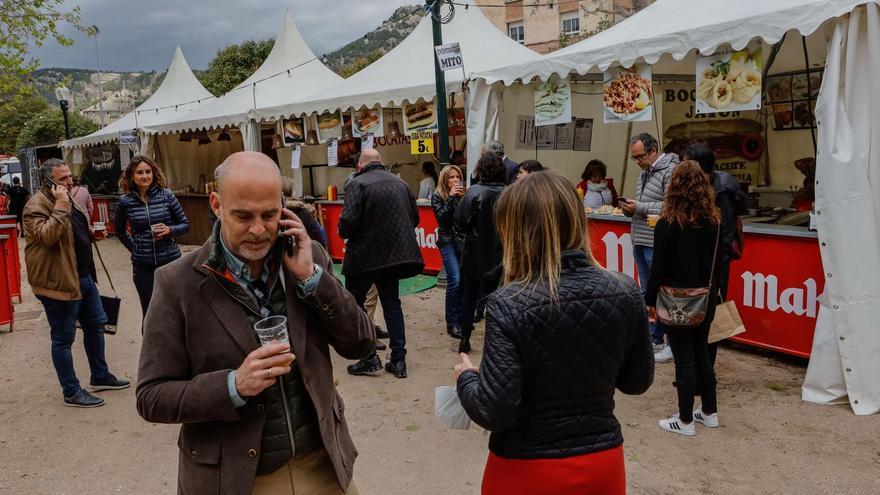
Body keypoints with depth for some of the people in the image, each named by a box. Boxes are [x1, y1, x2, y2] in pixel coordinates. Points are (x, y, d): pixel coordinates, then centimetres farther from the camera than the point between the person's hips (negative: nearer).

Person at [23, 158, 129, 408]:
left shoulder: (68, 200, 13)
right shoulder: (36, 205, -16)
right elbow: (48, 236, -32)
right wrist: (61, 205, -32)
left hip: (83, 277, 10)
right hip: (59, 282, -10)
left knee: (96, 325, 19)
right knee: (63, 338, 2)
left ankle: (100, 376, 34)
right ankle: (71, 393, 12)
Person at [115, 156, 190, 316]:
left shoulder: (166, 195, -2)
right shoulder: (125, 201, 1)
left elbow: (185, 224, 3)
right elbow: (120, 231, 18)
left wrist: (169, 230, -14)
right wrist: (133, 248, 8)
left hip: (170, 260, -1)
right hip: (143, 266, 1)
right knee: (149, 313, 6)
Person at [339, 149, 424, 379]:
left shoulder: (357, 183, -12)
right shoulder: (401, 183, 7)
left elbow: (348, 220, -21)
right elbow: (414, 218, 9)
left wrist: (344, 234, 0)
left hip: (365, 255, -5)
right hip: (396, 253, 6)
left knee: (354, 303, 11)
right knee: (391, 302, 16)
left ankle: (369, 358, 7)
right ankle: (398, 360, 15)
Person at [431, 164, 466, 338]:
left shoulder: (463, 194, 7)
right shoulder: (438, 196, 1)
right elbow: (441, 218, -12)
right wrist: (451, 197, -15)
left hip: (464, 240, 3)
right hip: (448, 241, -3)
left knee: (464, 281, -2)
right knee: (455, 280, -13)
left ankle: (461, 318, 13)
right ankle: (451, 324, -5)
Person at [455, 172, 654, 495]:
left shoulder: (510, 305, -22)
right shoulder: (626, 293, -9)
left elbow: (494, 413, -21)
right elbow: (637, 382, 3)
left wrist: (467, 377, -3)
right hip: (603, 463, 4)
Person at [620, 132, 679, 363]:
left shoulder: (670, 171, -12)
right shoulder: (644, 173, 18)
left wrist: (640, 208, -19)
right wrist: (629, 209, 6)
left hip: (657, 246, -9)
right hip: (640, 243, 9)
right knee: (647, 293, 14)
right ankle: (652, 339, 24)